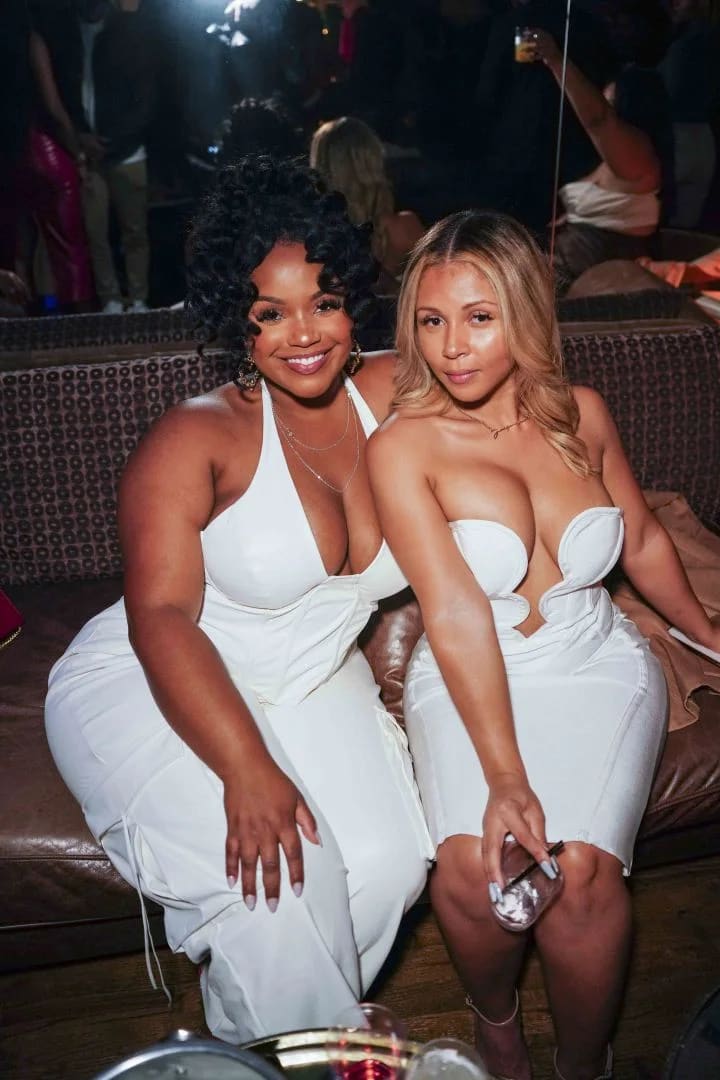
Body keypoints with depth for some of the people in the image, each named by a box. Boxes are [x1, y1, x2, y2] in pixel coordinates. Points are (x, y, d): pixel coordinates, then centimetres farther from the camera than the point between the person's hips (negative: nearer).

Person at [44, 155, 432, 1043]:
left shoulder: (392, 395, -5)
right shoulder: (196, 439, -18)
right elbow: (160, 617, -23)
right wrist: (246, 771, -32)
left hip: (313, 683, 5)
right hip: (153, 690, -4)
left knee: (390, 858, -18)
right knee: (276, 870, -24)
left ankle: (312, 1013, 13)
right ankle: (266, 1046, 9)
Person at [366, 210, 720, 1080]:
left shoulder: (580, 414, 2)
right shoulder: (403, 446, -10)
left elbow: (643, 541, 18)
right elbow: (458, 615, -19)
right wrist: (504, 776, -24)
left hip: (596, 667, 2)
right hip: (468, 680, -1)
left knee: (579, 870, -22)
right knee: (472, 865, -24)